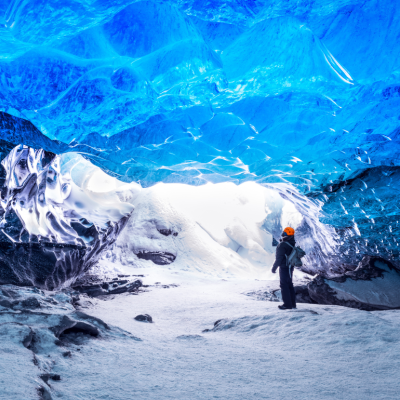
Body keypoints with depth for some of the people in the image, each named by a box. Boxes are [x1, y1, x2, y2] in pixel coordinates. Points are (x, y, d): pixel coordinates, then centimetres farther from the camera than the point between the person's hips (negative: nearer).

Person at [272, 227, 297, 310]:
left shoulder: (283, 245, -22)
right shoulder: (292, 243, 5)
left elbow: (279, 258, -20)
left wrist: (274, 267, -13)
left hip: (284, 267, -9)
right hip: (290, 266, 9)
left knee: (284, 285, -3)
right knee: (289, 284, 16)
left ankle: (287, 304, -3)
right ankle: (292, 303, 20)